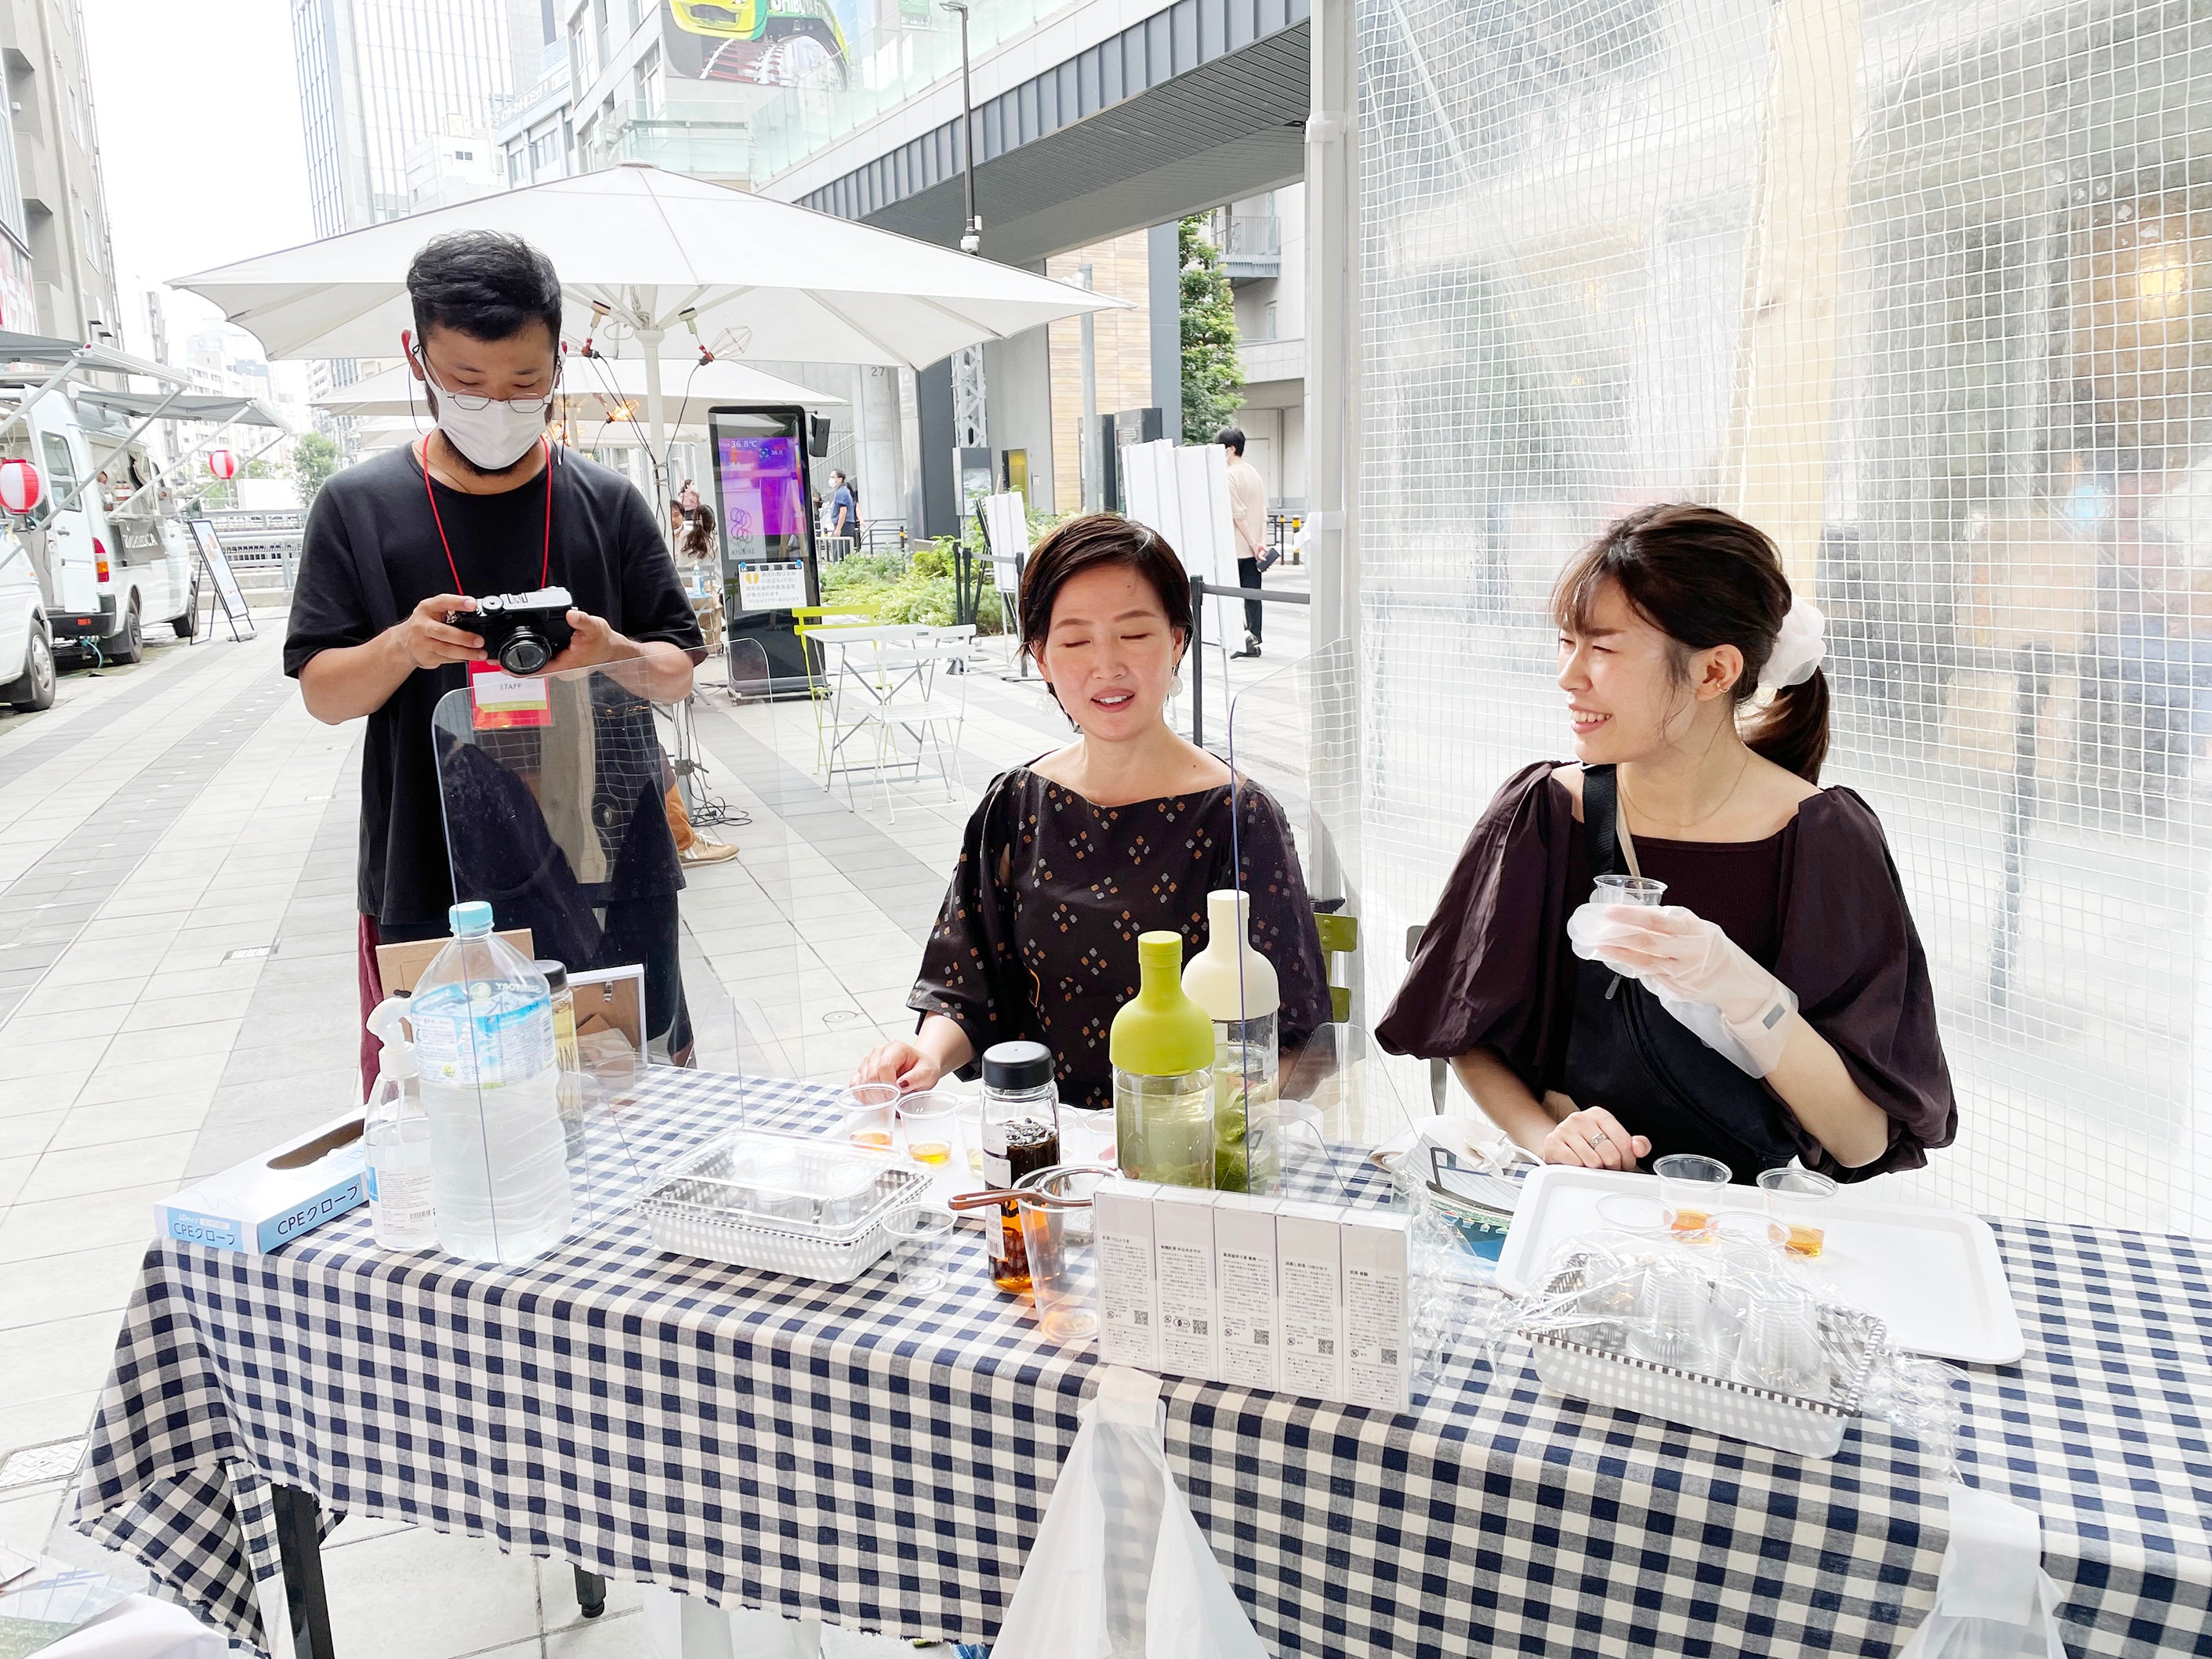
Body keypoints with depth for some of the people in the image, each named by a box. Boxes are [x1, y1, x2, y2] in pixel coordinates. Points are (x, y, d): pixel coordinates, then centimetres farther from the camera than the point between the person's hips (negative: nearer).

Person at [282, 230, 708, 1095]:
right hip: (427, 888, 0)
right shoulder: (358, 504, 2)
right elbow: (322, 693, 2)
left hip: (603, 884, 1)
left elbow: (677, 674, 4)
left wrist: (614, 655, -18)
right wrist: (403, 645, -18)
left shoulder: (607, 502, 3)